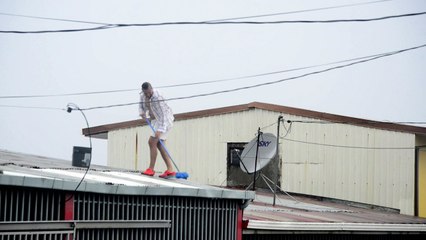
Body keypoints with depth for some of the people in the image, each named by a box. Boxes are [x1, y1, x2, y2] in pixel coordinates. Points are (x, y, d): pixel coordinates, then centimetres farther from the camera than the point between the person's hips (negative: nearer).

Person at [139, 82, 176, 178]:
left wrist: (159, 130, -40)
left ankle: (151, 169, -9)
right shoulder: (143, 95, -5)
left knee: (152, 142, -15)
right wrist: (142, 113, -6)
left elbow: (162, 115, -33)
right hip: (156, 119, 9)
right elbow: (141, 105, 16)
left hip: (164, 120, -9)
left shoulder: (157, 97, -30)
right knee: (159, 145, 3)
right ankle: (170, 170, 1)